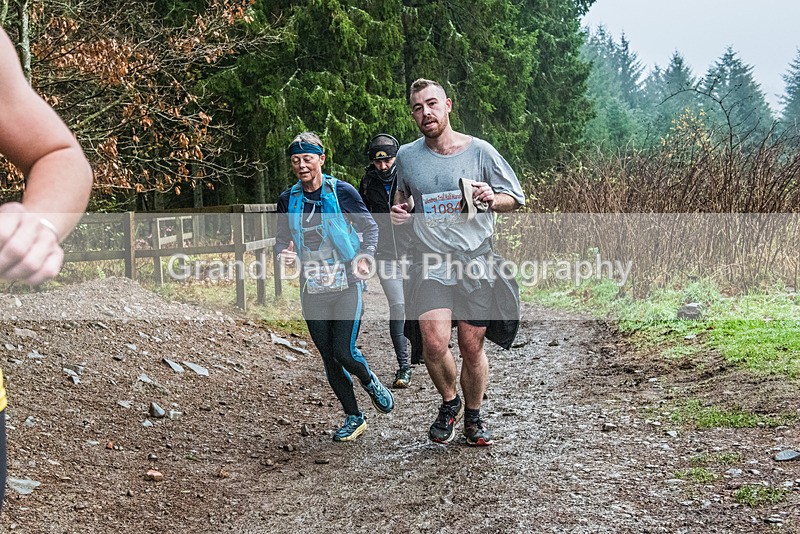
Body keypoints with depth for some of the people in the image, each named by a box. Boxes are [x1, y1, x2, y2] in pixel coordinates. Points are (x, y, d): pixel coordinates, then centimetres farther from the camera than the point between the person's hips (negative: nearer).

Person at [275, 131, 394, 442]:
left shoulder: (342, 192, -4)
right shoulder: (288, 200, 5)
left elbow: (370, 227, 2)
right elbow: (281, 238, 13)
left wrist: (364, 256, -16)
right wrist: (283, 253, -10)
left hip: (346, 286, -4)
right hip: (312, 291, 4)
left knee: (344, 352, -12)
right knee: (329, 358, 8)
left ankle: (370, 382, 22)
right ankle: (353, 417, 23)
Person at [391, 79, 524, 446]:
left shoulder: (479, 151, 0)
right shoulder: (407, 156, 6)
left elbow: (516, 199, 8)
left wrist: (492, 199, -14)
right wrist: (399, 211, 3)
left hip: (475, 263, -1)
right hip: (430, 262, 1)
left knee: (472, 348, 3)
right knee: (434, 344, -15)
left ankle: (473, 416, 29)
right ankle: (449, 403, 15)